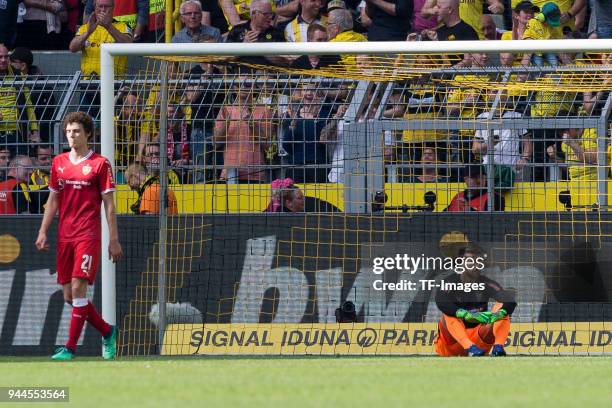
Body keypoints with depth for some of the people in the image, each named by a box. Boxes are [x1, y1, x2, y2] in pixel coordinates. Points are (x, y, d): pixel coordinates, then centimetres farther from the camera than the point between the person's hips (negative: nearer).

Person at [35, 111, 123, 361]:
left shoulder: (100, 163, -1)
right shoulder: (59, 163, 13)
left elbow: (109, 205, -2)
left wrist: (114, 240, -5)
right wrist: (43, 232, 10)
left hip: (88, 235, -6)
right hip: (64, 236, 6)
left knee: (78, 287, -14)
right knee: (69, 295, 4)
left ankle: (70, 347, -11)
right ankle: (107, 332, 23)